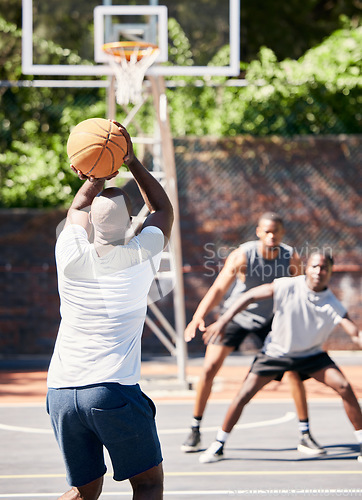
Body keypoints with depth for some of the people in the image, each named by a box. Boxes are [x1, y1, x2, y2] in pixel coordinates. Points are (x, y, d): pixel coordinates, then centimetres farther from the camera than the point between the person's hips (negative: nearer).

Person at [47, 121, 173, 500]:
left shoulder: (71, 255, 3)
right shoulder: (139, 256, -1)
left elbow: (78, 208, 28)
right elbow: (163, 209, 20)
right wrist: (132, 162, 19)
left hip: (61, 392, 4)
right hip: (114, 390, -4)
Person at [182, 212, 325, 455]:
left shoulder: (291, 258, -20)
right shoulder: (242, 256, -30)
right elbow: (218, 289, -37)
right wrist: (199, 317, -51)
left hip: (269, 319, 2)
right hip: (236, 315, -2)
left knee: (294, 369, -9)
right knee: (209, 369, -8)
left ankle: (305, 436, 0)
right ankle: (195, 431, 9)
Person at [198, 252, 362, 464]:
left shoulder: (333, 305, -19)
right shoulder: (287, 287, -21)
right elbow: (250, 296, -13)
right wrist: (222, 322, -15)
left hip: (311, 355, 1)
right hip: (276, 351, -1)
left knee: (344, 387, -16)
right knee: (244, 395, -8)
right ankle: (218, 445, 9)